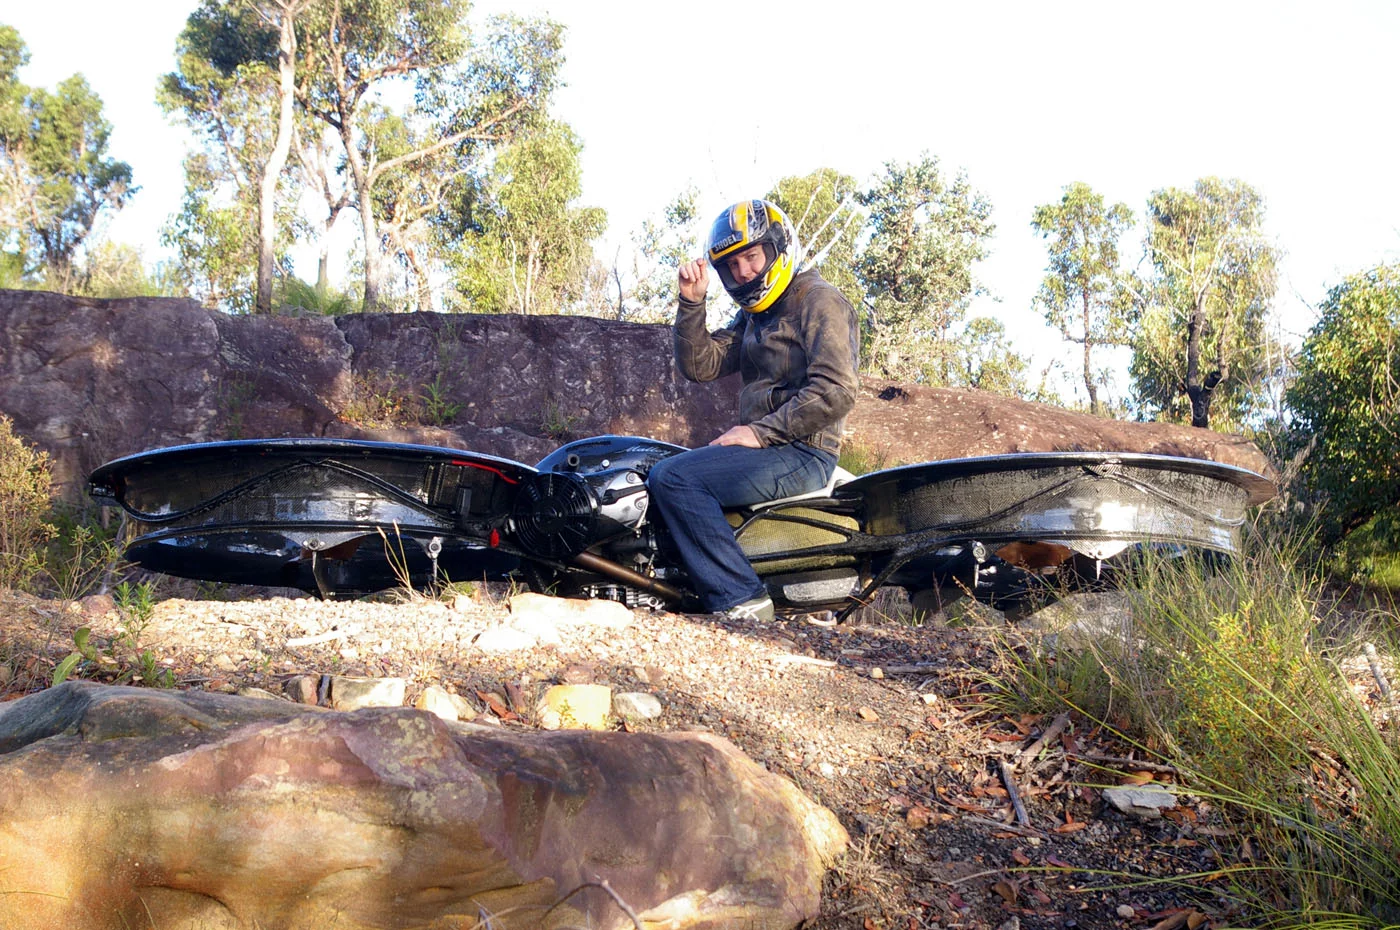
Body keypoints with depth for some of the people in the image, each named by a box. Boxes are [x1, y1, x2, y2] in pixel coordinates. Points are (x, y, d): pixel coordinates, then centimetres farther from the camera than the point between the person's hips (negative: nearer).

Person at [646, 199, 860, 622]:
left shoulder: (819, 300, -6)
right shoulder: (753, 316, 22)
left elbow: (836, 392, -18)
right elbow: (699, 365, 13)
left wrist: (760, 432, -19)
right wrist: (691, 302, 1)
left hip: (802, 454, -10)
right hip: (763, 445, 10)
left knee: (672, 477, -24)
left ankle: (741, 598, -26)